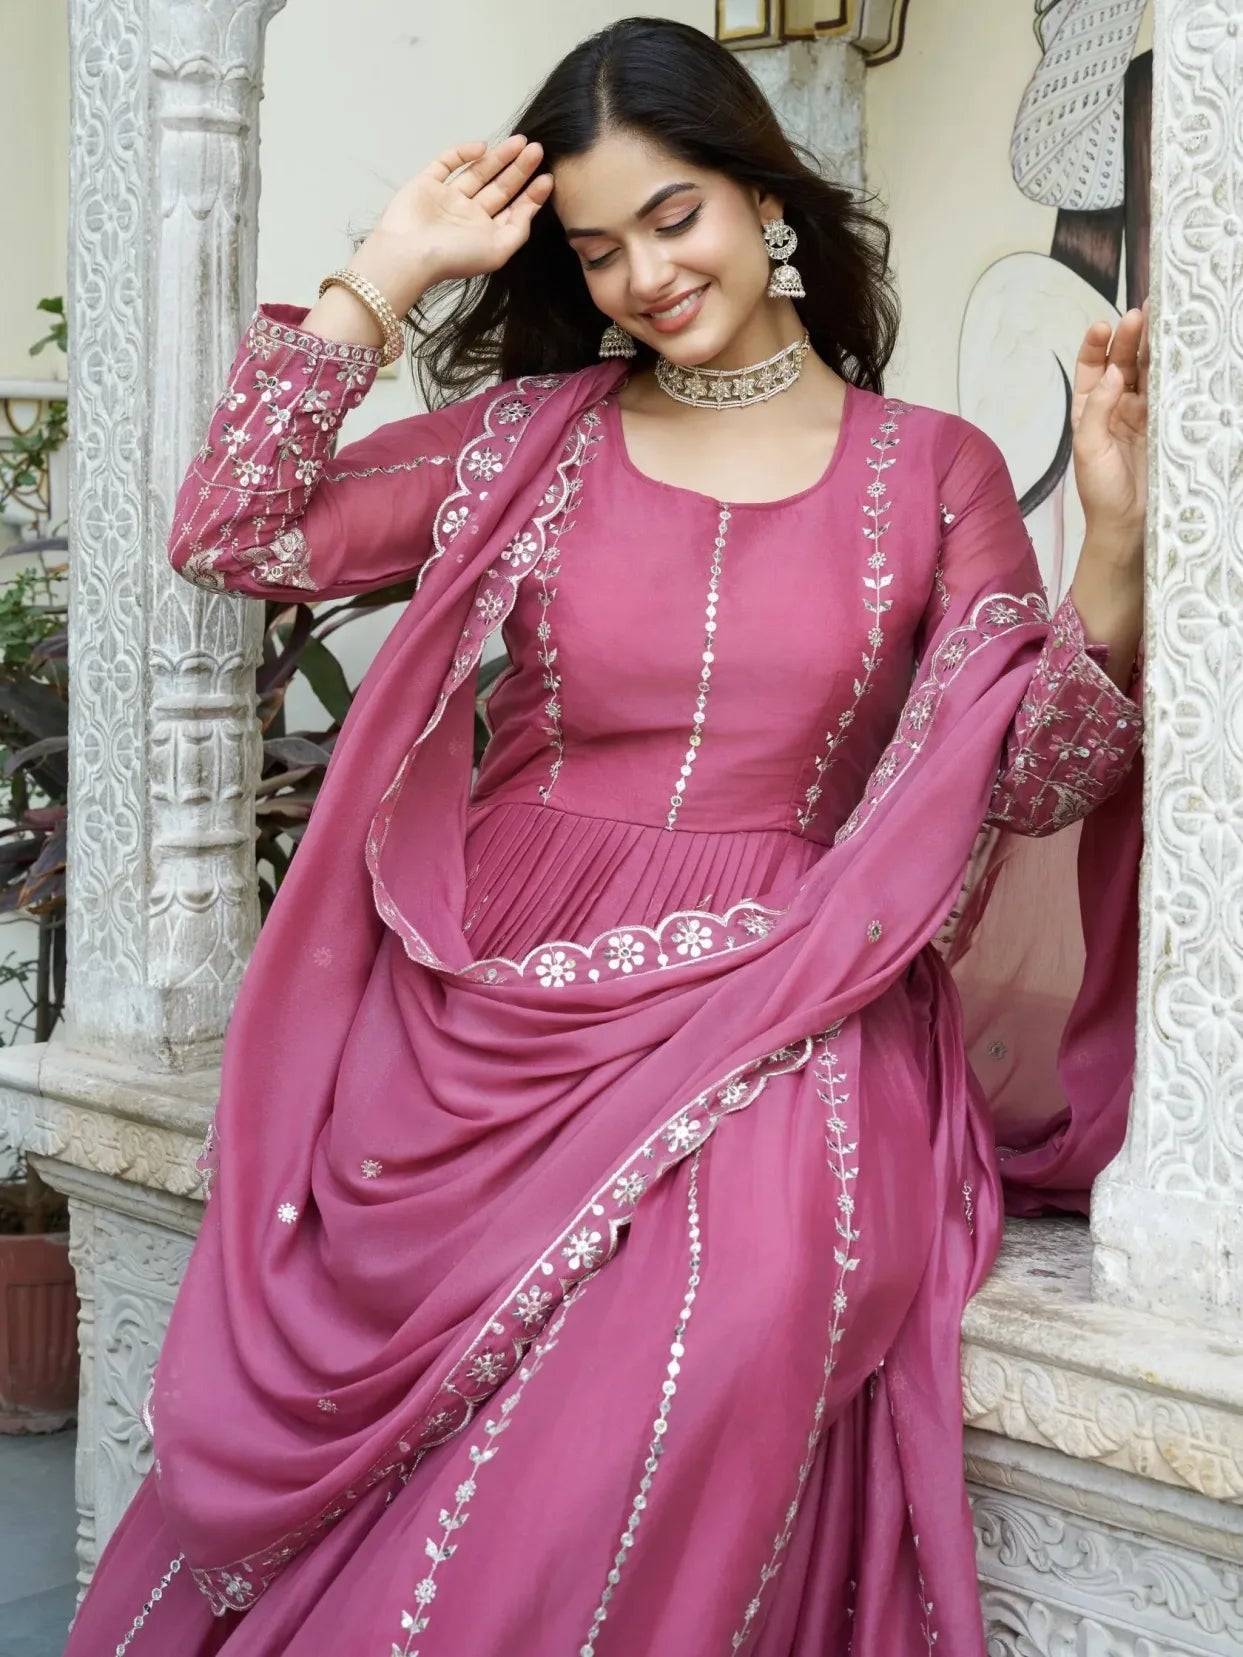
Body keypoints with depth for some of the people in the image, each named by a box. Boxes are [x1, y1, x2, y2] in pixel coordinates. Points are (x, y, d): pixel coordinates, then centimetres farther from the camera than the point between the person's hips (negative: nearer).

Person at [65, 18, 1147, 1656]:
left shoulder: (932, 472, 11)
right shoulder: (534, 433, 13)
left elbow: (1029, 782, 5)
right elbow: (230, 535, 5)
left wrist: (1116, 545, -11)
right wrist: (389, 272, 6)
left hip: (769, 1005, 0)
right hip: (492, 990, 1)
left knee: (736, 1302, -33)